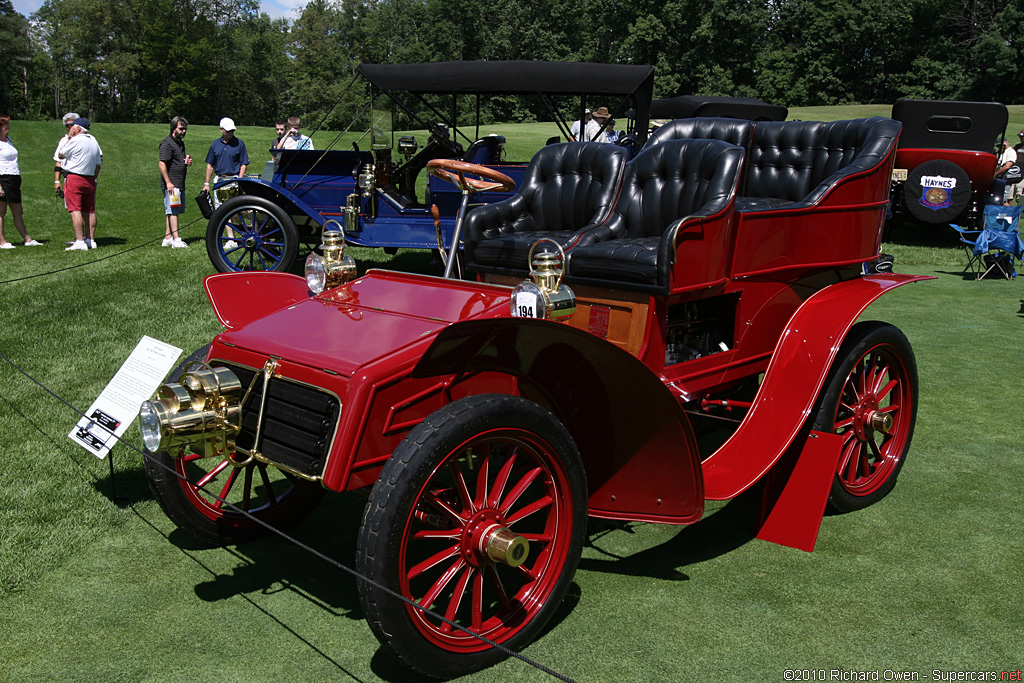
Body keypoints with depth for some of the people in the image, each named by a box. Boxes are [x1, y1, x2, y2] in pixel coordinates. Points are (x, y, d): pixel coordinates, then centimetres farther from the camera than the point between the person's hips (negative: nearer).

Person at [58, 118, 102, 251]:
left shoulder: (75, 141, -10)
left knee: (75, 210, -10)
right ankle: (91, 240, 14)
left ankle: (80, 241, -17)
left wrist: (69, 138, 9)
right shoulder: (93, 141, 12)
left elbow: (61, 155, 3)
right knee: (90, 211, 10)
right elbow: (98, 163, 14)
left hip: (74, 178, -7)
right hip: (90, 179, 7)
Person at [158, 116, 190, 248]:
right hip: (171, 184, -9)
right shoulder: (167, 143, -9)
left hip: (180, 184, 9)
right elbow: (162, 163, -16)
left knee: (172, 211, 10)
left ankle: (167, 238, 15)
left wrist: (187, 162, 9)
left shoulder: (181, 143, 20)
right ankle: (176, 240, -14)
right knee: (172, 211, -10)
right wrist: (168, 182, -21)